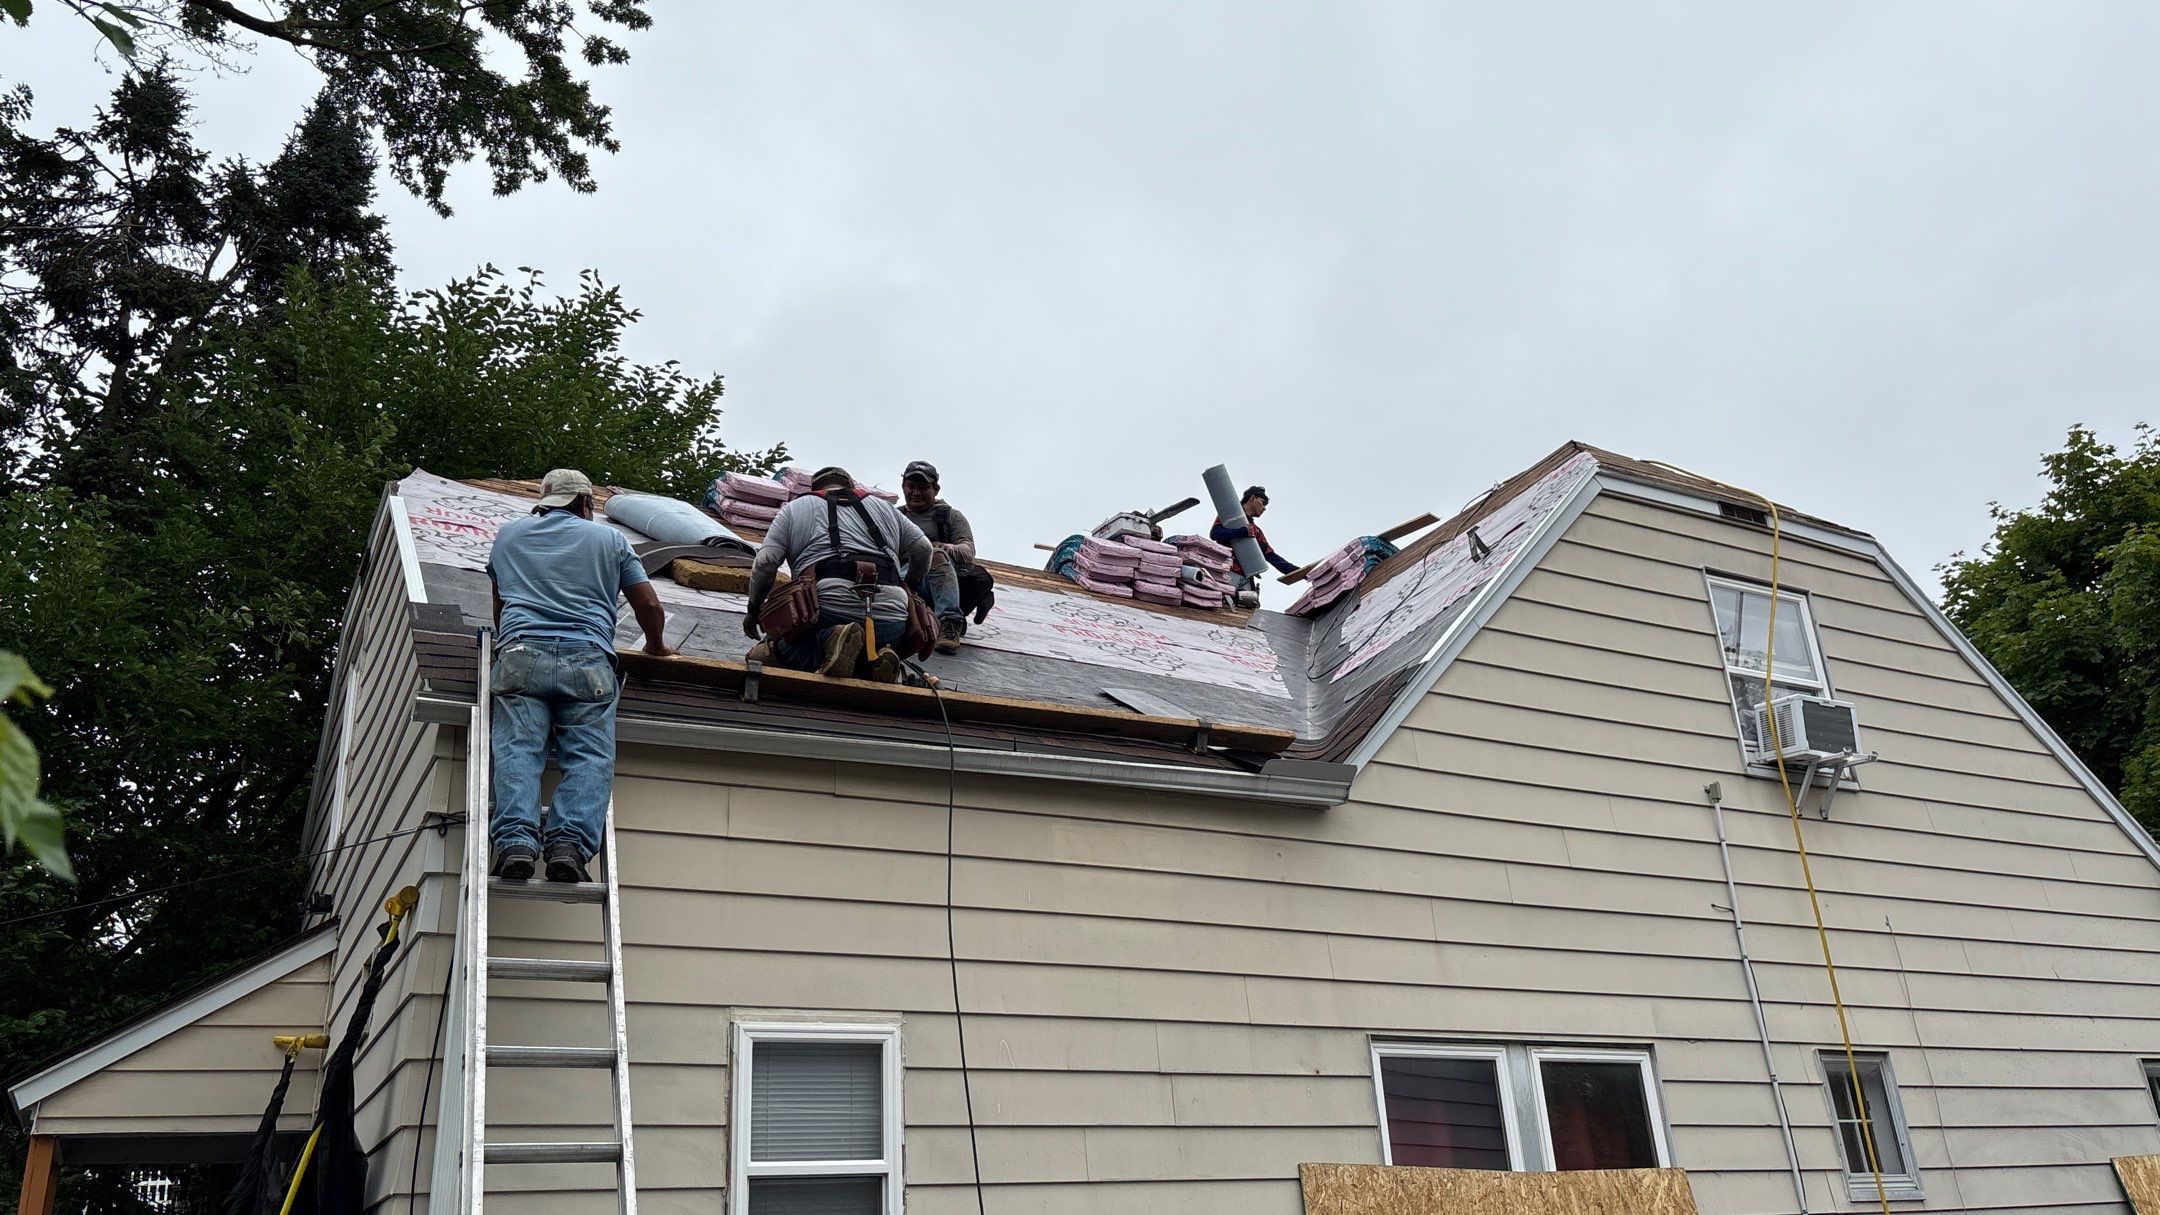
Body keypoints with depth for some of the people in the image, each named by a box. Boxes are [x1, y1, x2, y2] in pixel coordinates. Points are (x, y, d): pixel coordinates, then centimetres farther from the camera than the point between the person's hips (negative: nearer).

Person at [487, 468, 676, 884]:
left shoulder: (509, 533, 27)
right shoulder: (610, 538, 22)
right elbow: (650, 606, 18)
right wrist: (656, 646, 37)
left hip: (521, 652, 1)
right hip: (589, 659, -1)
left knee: (517, 749, -10)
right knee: (590, 757, -9)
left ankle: (515, 840, -30)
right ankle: (570, 843, -27)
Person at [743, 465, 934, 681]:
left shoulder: (795, 508, 20)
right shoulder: (884, 507, 29)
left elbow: (765, 562, 10)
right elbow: (923, 548, 26)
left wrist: (754, 609, 23)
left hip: (827, 608, -4)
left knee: (760, 655, 7)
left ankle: (827, 642, -20)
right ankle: (874, 657, -10)